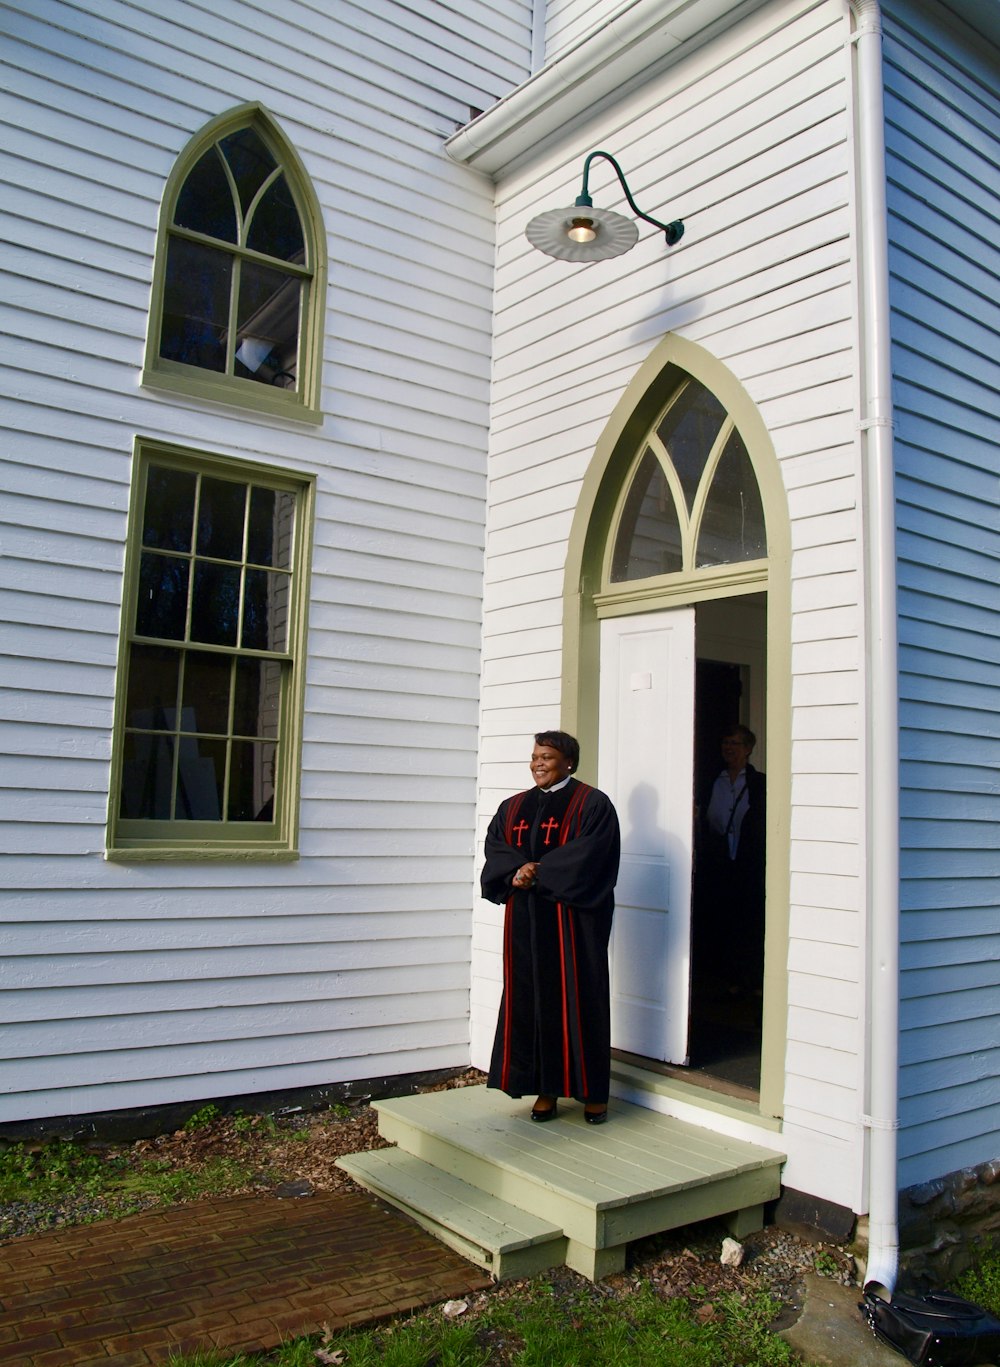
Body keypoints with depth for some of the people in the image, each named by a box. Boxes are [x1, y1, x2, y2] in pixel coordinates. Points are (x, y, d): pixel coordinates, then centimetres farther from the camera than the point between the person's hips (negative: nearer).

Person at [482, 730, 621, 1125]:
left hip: (573, 920, -5)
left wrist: (536, 873, -14)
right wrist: (518, 870, -15)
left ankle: (593, 1092, 13)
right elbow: (495, 849, 5)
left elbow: (587, 856, -14)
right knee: (530, 1000, 5)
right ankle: (545, 1089, 16)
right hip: (524, 920, 5)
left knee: (578, 999, 0)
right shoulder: (513, 807, 15)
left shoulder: (593, 805, -3)